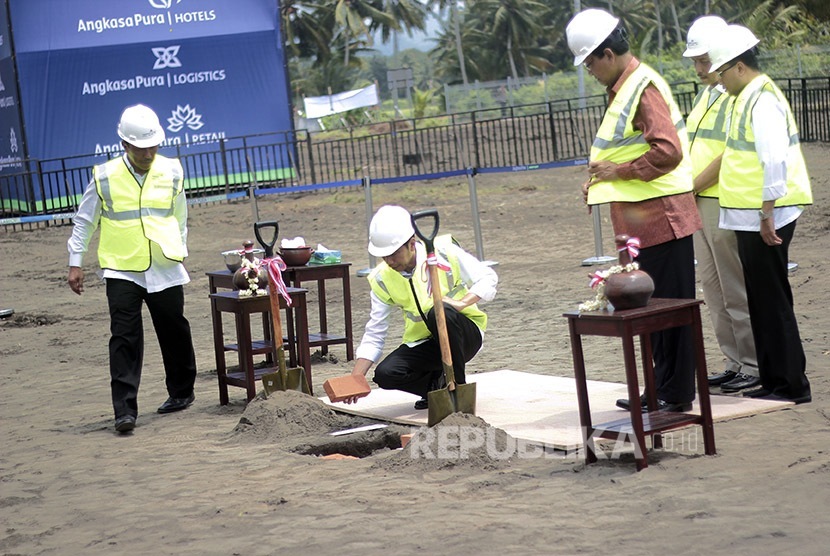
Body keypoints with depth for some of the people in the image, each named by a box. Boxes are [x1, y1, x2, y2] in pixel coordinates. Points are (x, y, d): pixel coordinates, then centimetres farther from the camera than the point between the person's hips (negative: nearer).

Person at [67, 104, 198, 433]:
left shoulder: (171, 172, 4)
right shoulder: (105, 177, -3)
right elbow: (84, 221, 5)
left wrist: (179, 251, 19)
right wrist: (75, 263, 3)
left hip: (165, 269, 2)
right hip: (122, 270, -2)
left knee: (174, 332, 12)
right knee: (125, 338, -9)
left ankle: (181, 392, 32)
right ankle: (125, 410, -8)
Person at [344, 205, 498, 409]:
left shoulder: (443, 251, -13)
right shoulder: (382, 279, -5)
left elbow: (488, 278, -8)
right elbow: (374, 333, -2)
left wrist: (462, 302, -26)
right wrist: (356, 378, -13)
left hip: (465, 335, -3)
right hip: (422, 344, 3)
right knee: (385, 374, -25)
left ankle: (458, 387, -18)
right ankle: (438, 385, 2)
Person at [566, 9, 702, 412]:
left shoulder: (644, 87, -16)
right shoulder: (623, 88, 15)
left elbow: (668, 151, -26)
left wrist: (619, 171, -16)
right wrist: (600, 179, 11)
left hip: (660, 216, -10)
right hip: (641, 219, 10)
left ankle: (676, 395, 3)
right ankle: (659, 390, 23)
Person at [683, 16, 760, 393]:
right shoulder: (705, 94, 16)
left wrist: (691, 187, -13)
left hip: (727, 204, -9)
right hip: (700, 205, 9)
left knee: (737, 290, -4)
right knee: (713, 289, 11)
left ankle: (754, 366, 4)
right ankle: (735, 362, 18)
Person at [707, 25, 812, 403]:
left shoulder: (762, 101, -16)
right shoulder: (749, 98, 15)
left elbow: (775, 161, -23)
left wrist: (767, 214, -23)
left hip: (762, 219, -10)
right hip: (751, 217, 10)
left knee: (772, 302, -4)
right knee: (762, 301, 14)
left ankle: (791, 386, 2)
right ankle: (773, 379, 21)